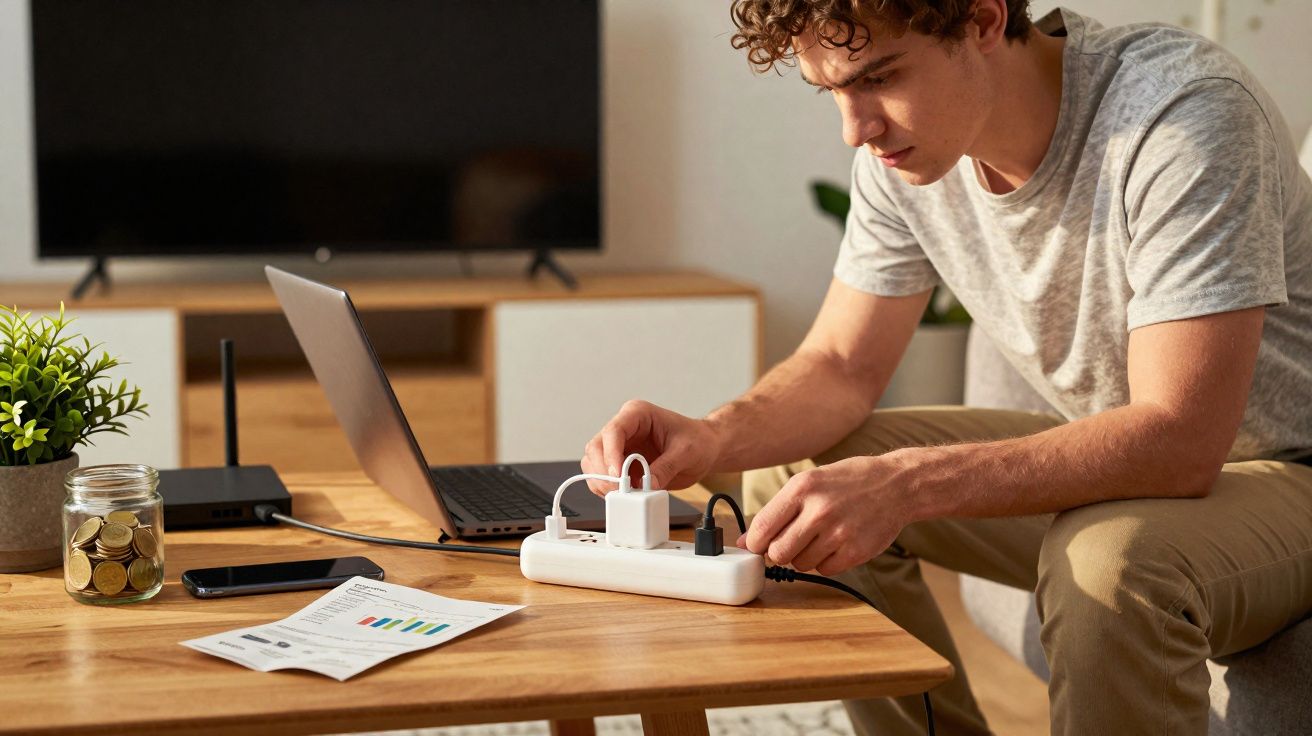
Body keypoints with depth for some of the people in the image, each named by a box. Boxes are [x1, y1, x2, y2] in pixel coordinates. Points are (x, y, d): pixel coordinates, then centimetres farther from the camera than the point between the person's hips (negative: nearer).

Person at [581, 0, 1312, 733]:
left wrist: (907, 484, -43)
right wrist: (714, 438, -22)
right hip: (1119, 451, 7)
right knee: (789, 473, -3)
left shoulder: (1184, 115, -30)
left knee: (1112, 561, -38)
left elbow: (1180, 440, -35)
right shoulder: (900, 148, -8)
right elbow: (841, 366, 0)